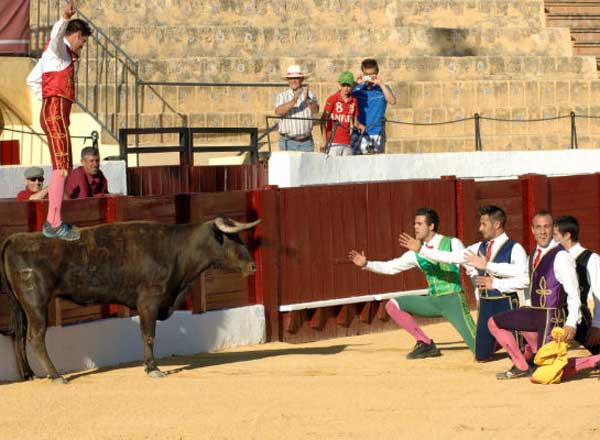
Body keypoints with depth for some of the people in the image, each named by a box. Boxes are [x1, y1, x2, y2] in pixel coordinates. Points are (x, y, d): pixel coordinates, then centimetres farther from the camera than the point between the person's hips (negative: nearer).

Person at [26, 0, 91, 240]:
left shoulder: (54, 54, 25)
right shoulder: (60, 49, -5)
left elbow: (32, 79, 34)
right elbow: (56, 36, -31)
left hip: (52, 112, 11)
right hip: (56, 110, -11)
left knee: (63, 167, 16)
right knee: (61, 166, -15)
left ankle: (52, 221, 19)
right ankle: (55, 224, -21)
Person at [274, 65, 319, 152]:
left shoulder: (310, 95, 5)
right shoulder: (282, 96, 4)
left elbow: (315, 110, -13)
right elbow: (278, 112, -15)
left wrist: (308, 100, -34)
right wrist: (293, 102, -32)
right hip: (288, 142, -1)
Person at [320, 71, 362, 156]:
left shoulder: (354, 101, 9)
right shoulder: (333, 99, -4)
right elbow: (323, 119, -5)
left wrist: (358, 125, -7)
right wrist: (324, 141, -12)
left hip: (347, 143, 4)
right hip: (334, 142, -4)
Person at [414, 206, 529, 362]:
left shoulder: (514, 249, -10)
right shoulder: (479, 248, 9)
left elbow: (524, 280, -18)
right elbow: (451, 257, 9)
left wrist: (495, 283, -17)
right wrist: (420, 249, 6)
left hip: (506, 304, -6)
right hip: (485, 306, 6)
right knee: (482, 356, 8)